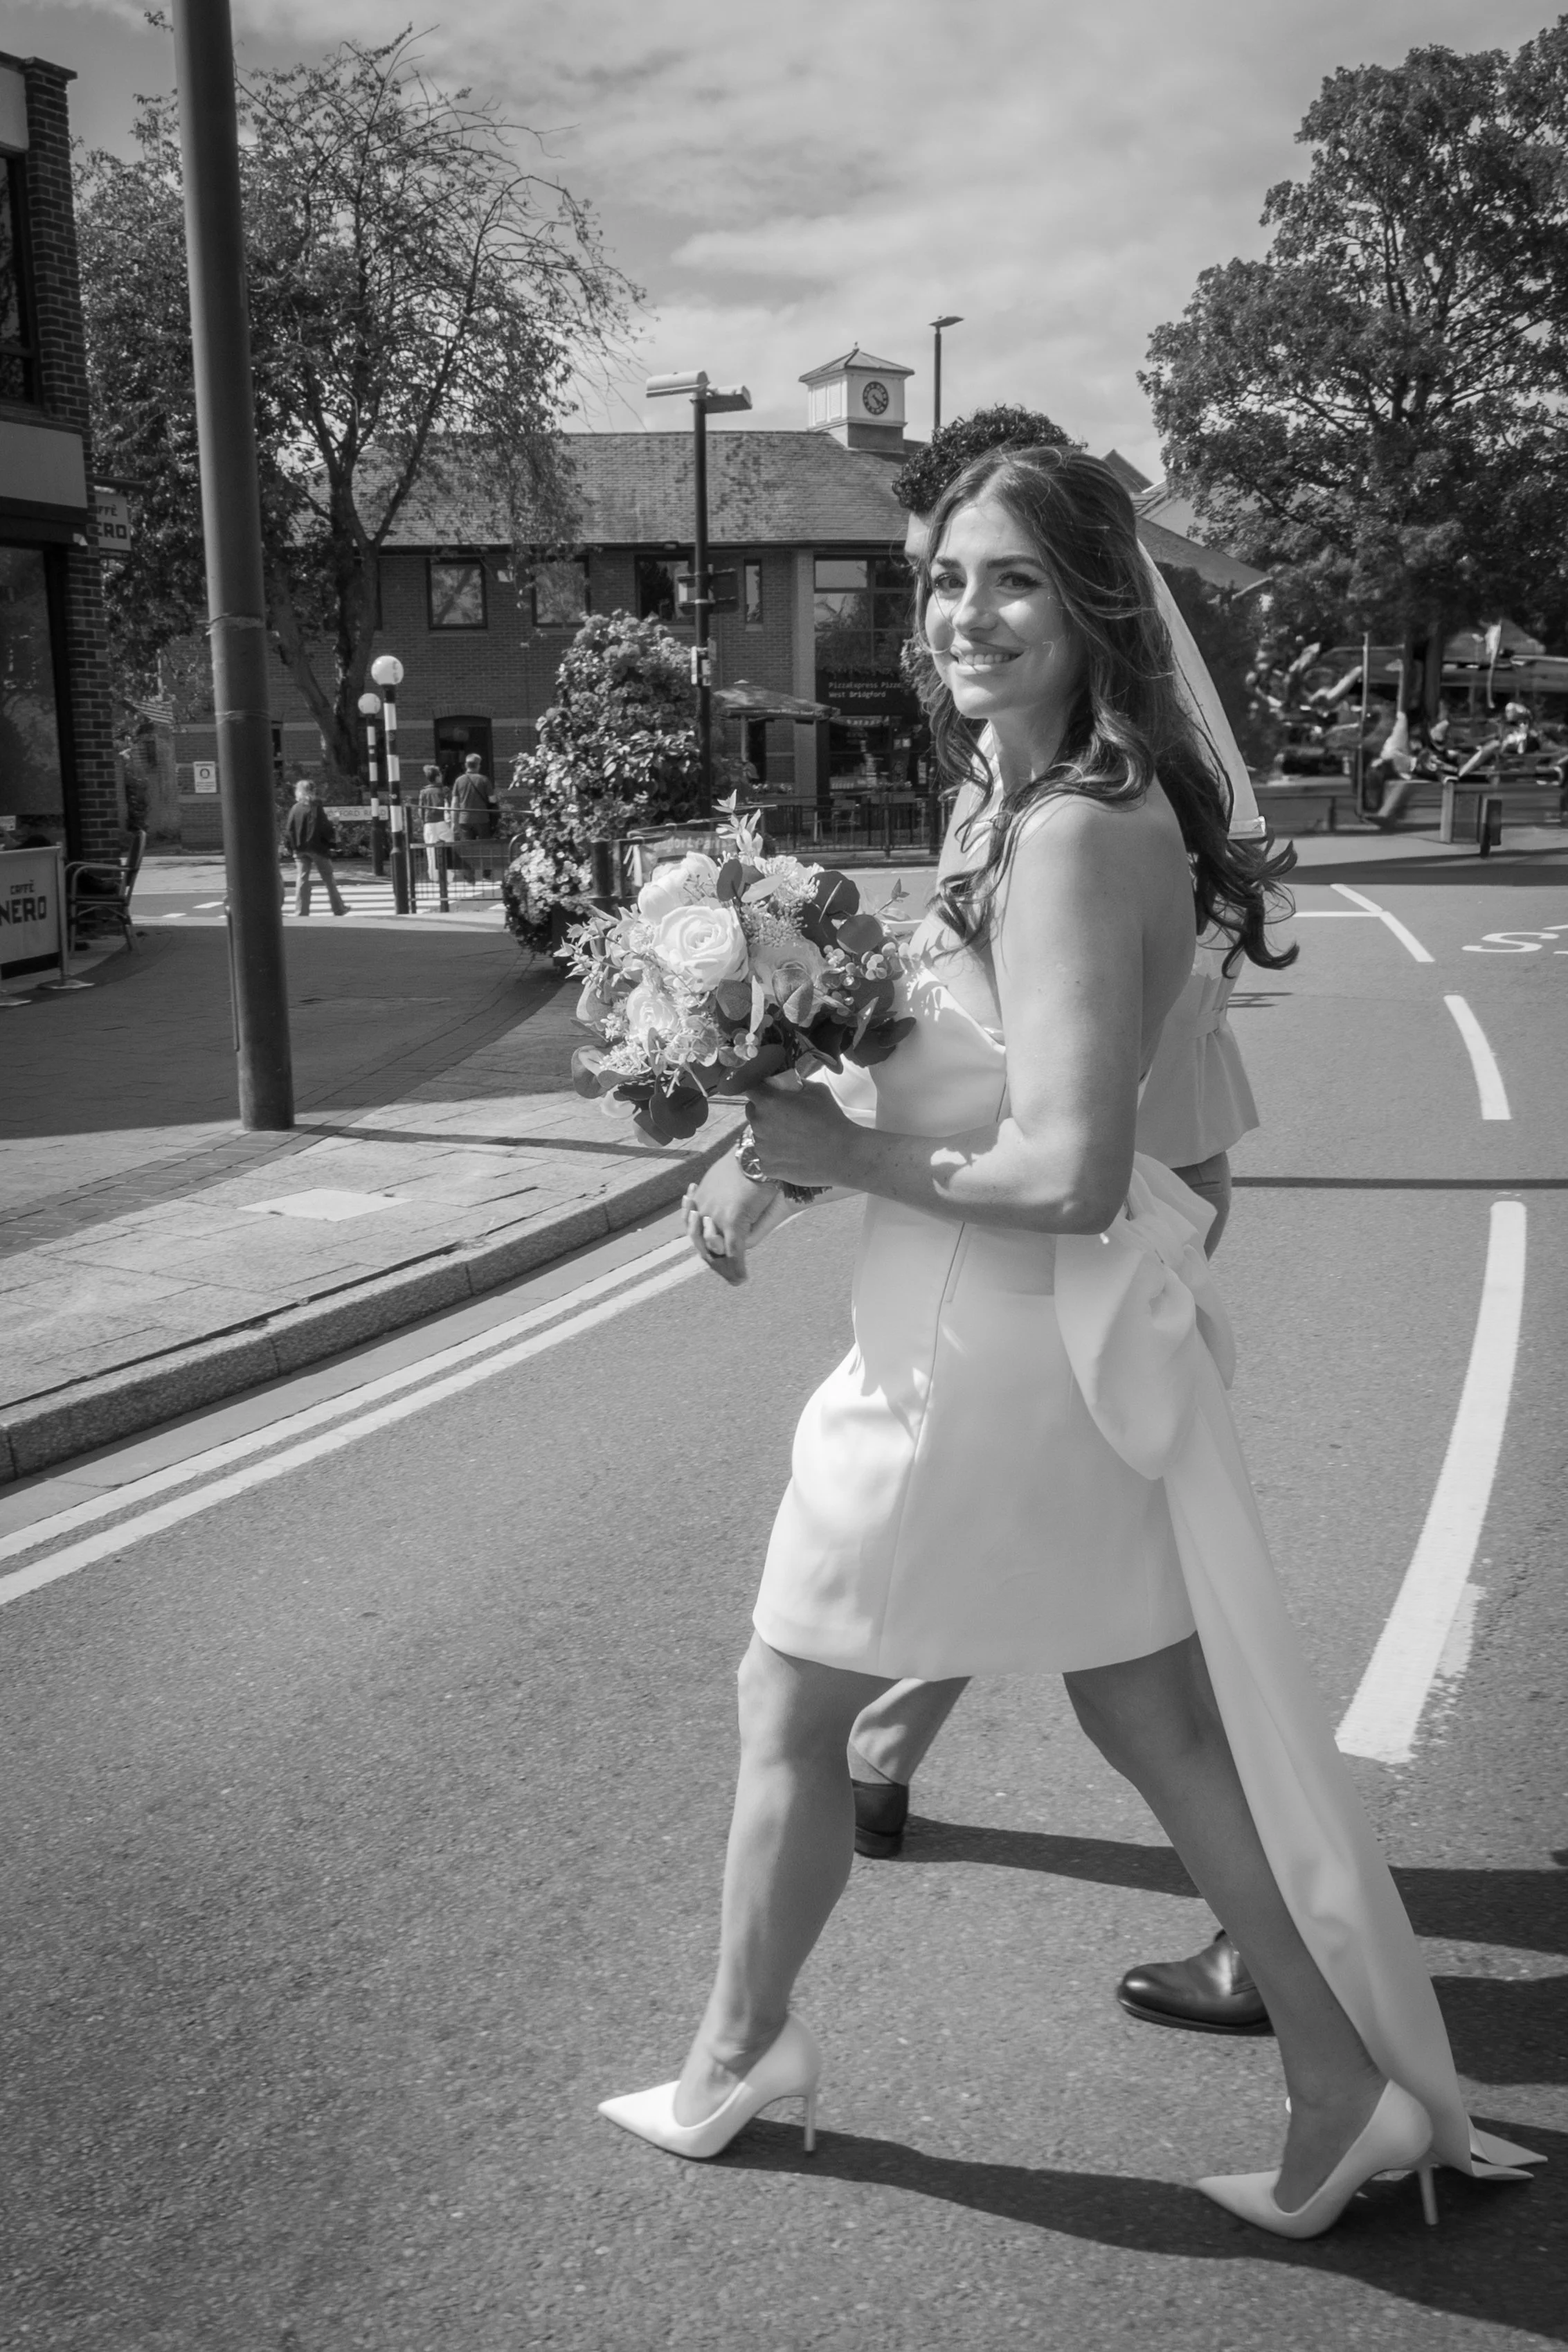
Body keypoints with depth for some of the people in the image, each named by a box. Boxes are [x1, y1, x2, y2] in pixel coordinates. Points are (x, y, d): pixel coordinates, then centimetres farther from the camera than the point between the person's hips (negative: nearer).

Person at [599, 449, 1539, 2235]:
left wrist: (833, 1149, -16)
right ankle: (1352, 2088, 30)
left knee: (787, 1705, 12)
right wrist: (784, 1146, 3)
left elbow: (1067, 1170, -27)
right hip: (1071, 1329, 9)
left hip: (994, 1338, -9)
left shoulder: (1077, 832, -22)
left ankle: (732, 2063, 34)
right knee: (1160, 1720, 17)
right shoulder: (1000, 799, 7)